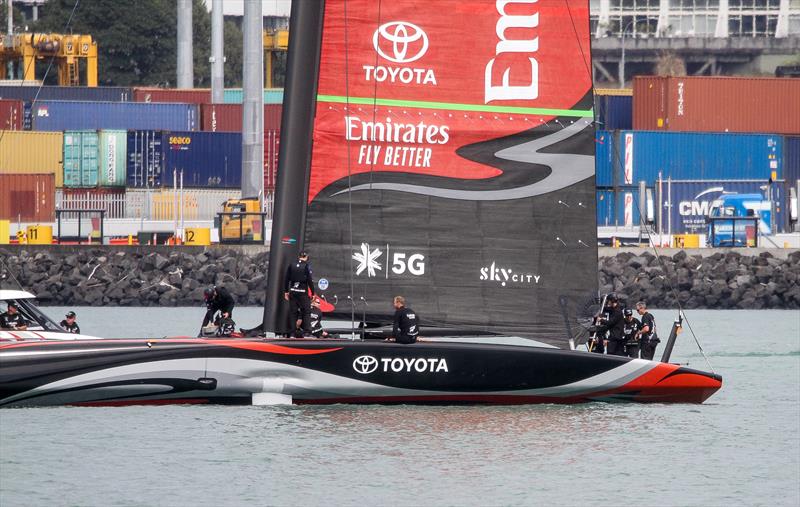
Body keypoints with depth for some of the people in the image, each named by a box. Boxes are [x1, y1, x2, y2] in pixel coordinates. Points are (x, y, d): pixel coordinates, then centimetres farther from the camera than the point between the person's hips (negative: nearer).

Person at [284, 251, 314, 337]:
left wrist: (286, 291, 15)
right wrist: (313, 293, -1)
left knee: (292, 312, 7)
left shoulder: (291, 265, 6)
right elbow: (310, 281, -8)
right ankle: (307, 331, -6)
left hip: (293, 291, 4)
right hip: (303, 292, -4)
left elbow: (287, 279, 9)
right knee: (306, 311, 2)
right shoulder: (306, 266, -6)